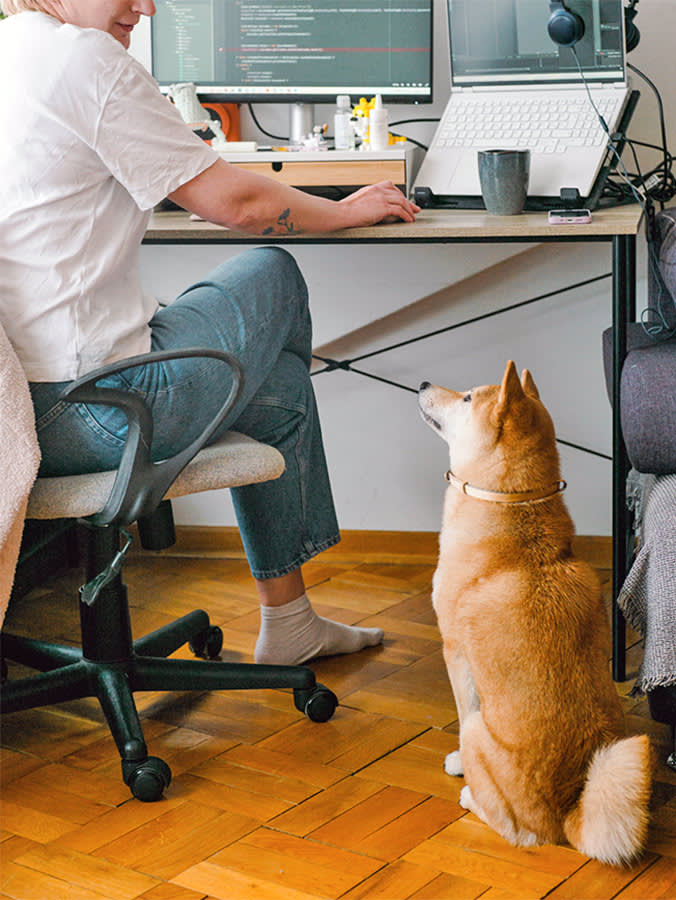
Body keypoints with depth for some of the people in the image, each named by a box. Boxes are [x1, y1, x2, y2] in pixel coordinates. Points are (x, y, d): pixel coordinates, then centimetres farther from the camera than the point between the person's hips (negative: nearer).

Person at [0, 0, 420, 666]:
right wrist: (350, 210, 9)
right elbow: (238, 204, -7)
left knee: (282, 392, 24)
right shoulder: (84, 58, -14)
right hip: (86, 418, -9)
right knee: (273, 273, 15)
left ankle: (289, 627, 34)